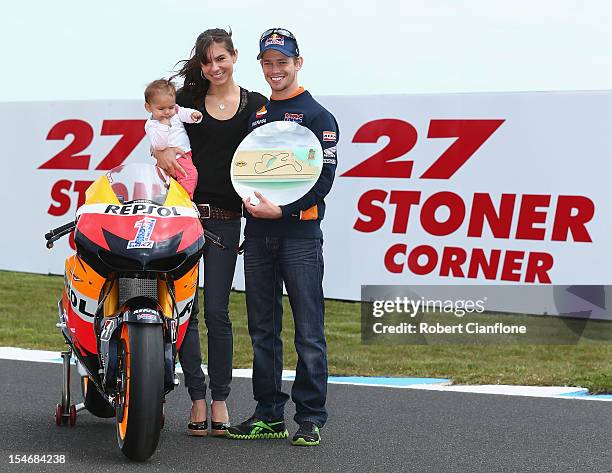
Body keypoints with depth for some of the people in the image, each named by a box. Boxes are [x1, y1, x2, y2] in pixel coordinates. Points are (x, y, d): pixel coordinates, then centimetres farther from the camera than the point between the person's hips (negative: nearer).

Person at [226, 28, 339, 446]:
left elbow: (323, 178, -8)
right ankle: (269, 415, 16)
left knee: (309, 333, -4)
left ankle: (311, 418, 1)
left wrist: (283, 209, -17)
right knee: (263, 330, 9)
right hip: (257, 235, 6)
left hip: (299, 233, -6)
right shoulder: (254, 113, 17)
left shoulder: (317, 116, -1)